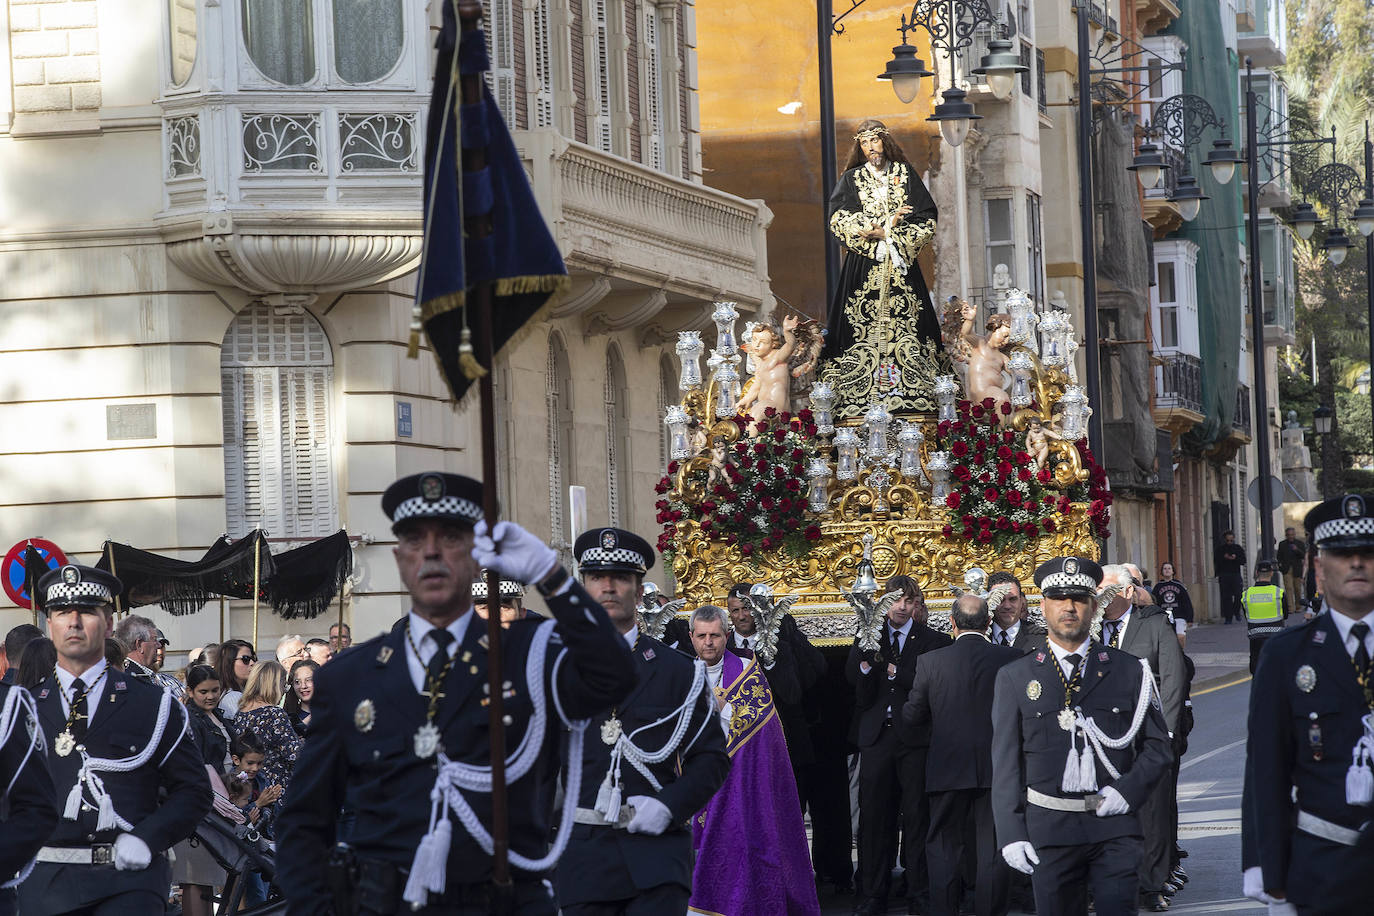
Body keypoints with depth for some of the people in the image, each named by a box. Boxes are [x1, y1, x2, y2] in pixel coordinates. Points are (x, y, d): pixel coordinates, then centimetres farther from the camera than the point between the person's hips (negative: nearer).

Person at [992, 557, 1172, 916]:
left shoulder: (1129, 670, 8)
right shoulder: (1015, 678, 7)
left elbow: (1157, 746, 11)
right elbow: (1006, 763, 5)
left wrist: (1127, 792, -6)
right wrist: (1011, 833, -3)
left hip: (1115, 827, 0)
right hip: (1050, 829, 0)